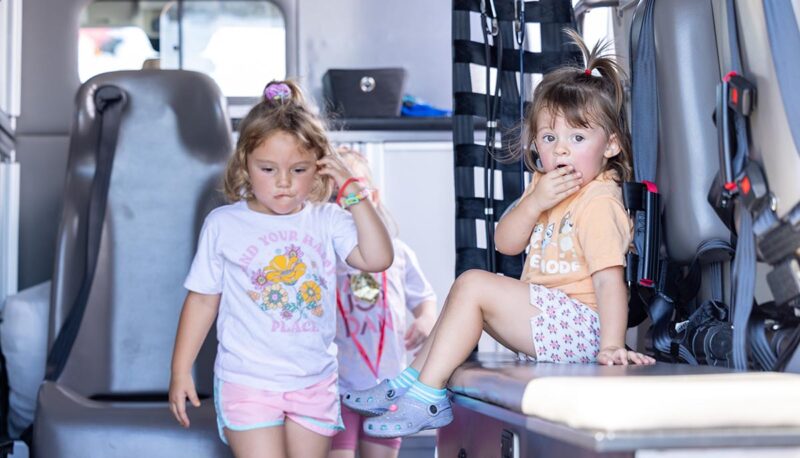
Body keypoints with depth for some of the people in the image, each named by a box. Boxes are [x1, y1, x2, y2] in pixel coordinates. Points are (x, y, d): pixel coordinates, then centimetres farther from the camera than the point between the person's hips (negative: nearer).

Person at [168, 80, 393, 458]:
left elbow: (378, 258, -13)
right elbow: (202, 299, 3)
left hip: (314, 384, 3)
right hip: (248, 384, -2)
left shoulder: (327, 221, 0)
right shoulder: (223, 225, -3)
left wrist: (352, 191, -12)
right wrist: (181, 370, 2)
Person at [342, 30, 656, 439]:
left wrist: (611, 345, -33)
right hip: (544, 314, 10)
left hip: (577, 323, -10)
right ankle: (410, 382, 15)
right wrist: (534, 202, -13)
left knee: (473, 285, -18)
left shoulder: (599, 203, -16)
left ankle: (428, 397, -15)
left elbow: (609, 278, -24)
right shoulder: (545, 186, 12)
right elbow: (506, 243, 5)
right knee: (469, 296, 18)